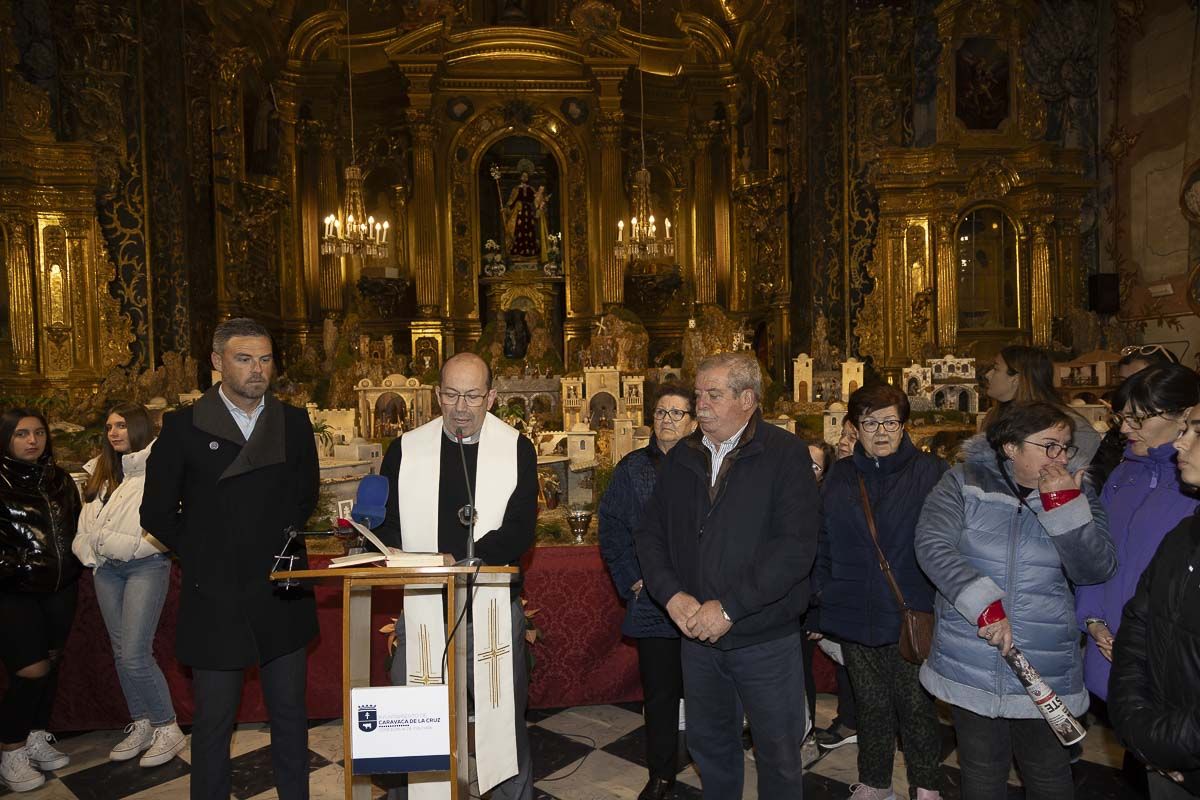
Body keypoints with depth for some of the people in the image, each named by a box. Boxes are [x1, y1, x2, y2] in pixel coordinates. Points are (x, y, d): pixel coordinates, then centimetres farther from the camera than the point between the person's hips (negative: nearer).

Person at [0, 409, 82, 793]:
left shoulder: (59, 479, 7)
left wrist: (70, 567, 11)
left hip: (60, 590, 6)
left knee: (51, 664, 13)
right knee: (32, 671, -6)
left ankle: (37, 740, 29)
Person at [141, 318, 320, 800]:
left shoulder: (294, 423, 3)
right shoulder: (183, 427, -4)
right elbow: (157, 512, 1)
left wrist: (284, 542, 4)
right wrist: (204, 556, 0)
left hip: (282, 593, 2)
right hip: (214, 598, -2)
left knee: (290, 714, 14)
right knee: (213, 721, 11)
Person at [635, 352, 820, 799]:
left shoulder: (785, 454, -11)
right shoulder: (681, 459, 4)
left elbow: (796, 545, -19)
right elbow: (650, 535, 6)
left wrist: (729, 607, -21)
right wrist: (672, 595, -11)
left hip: (765, 639, -4)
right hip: (696, 635, 4)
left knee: (778, 754, 13)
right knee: (708, 745, 21)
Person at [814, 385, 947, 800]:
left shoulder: (932, 472, -5)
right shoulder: (839, 477, 5)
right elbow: (823, 543, 9)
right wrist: (823, 596, 4)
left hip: (911, 616, -3)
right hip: (855, 618, 3)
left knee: (916, 706, 10)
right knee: (871, 707, 17)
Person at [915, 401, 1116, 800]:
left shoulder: (1076, 492, 3)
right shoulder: (964, 482, -6)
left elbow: (1096, 569, -6)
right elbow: (932, 545, -16)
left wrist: (1065, 504, -18)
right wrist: (984, 605, -24)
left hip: (1046, 670, 2)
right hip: (969, 661, -2)